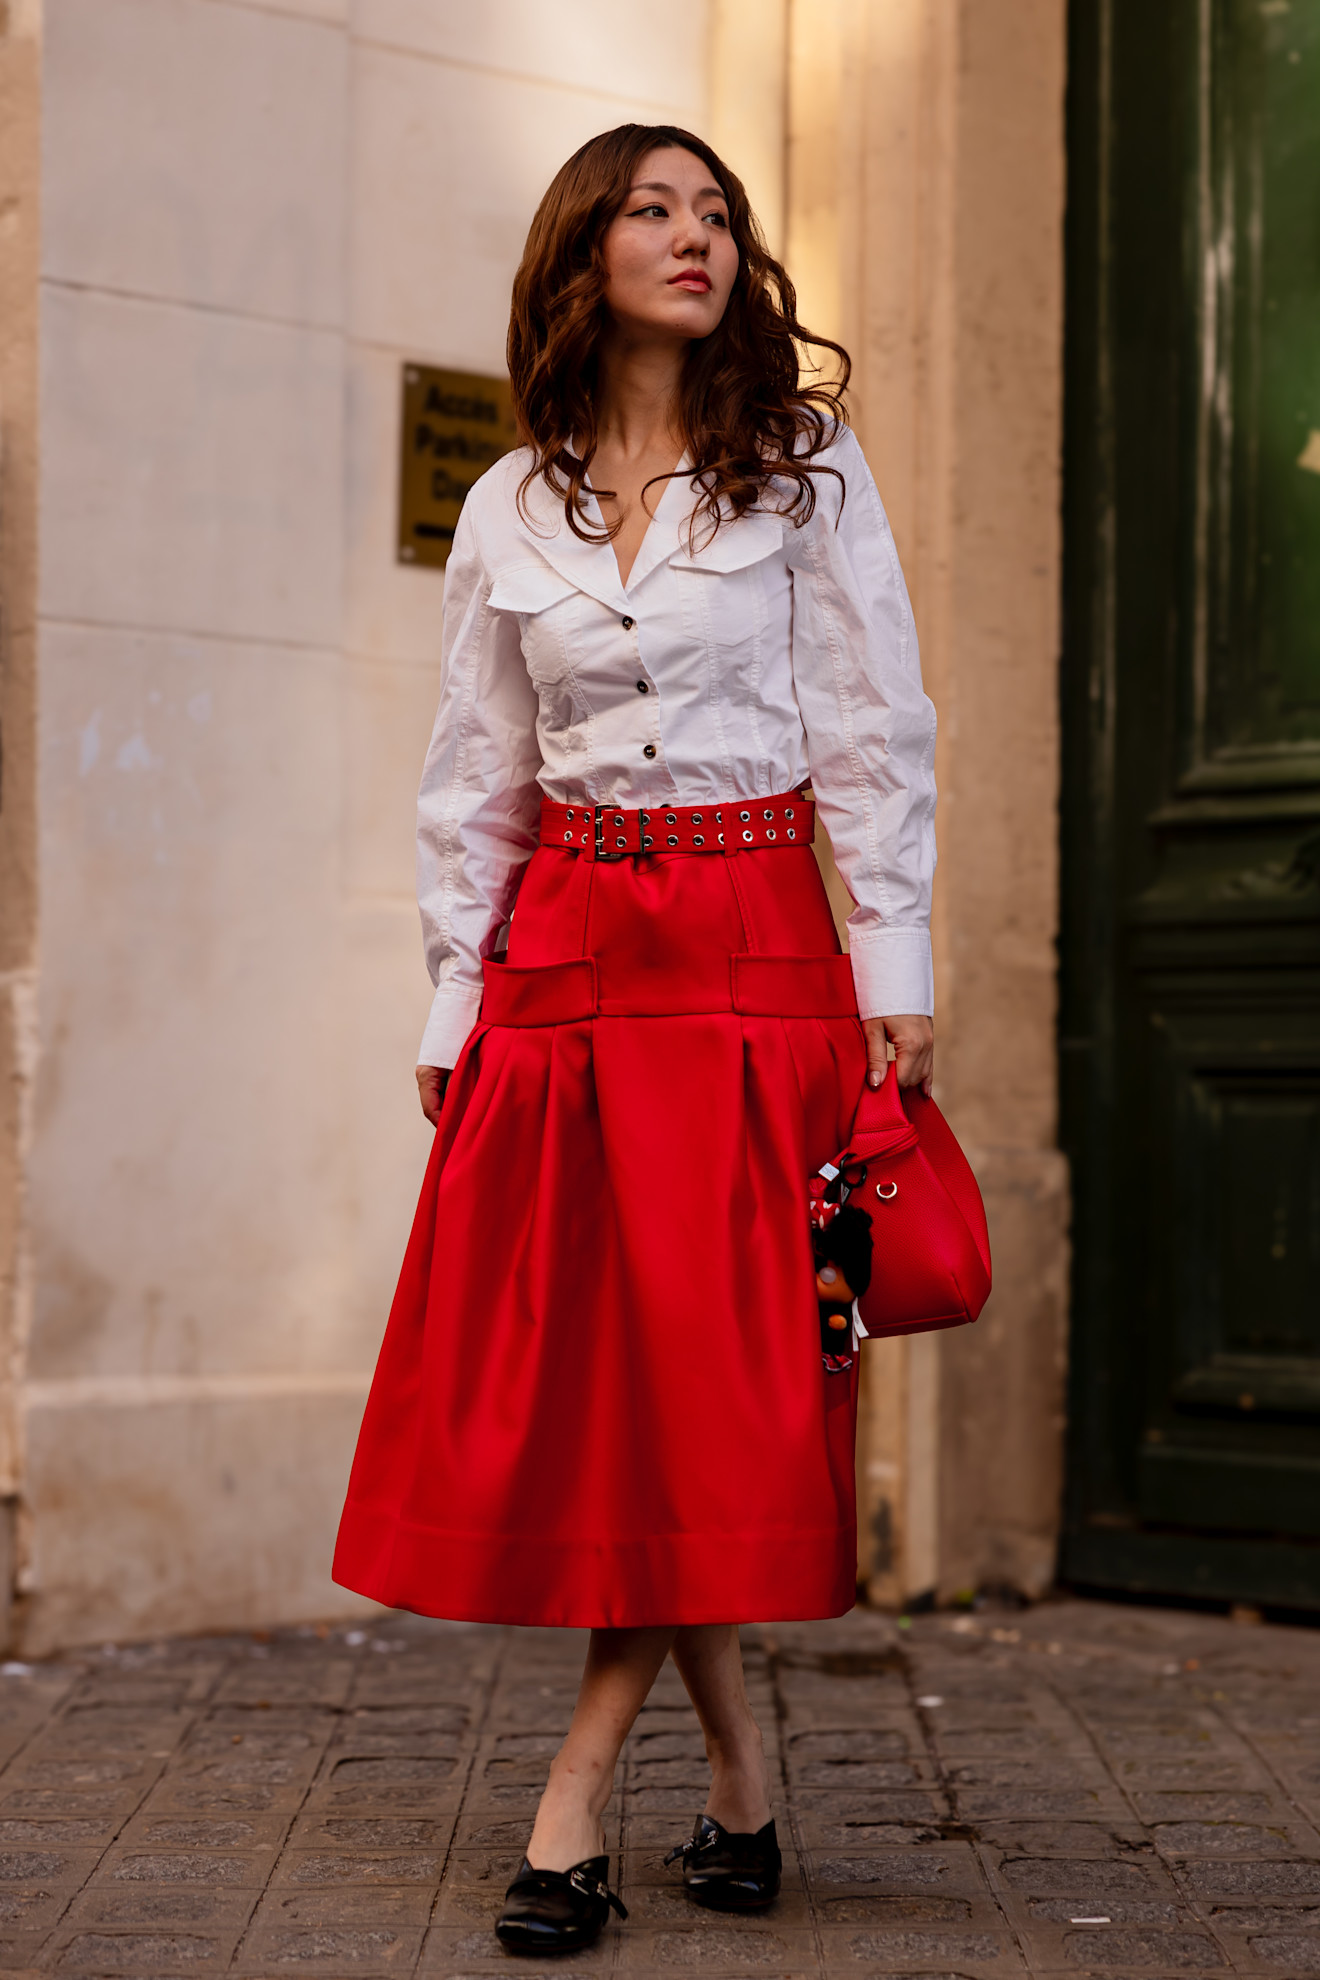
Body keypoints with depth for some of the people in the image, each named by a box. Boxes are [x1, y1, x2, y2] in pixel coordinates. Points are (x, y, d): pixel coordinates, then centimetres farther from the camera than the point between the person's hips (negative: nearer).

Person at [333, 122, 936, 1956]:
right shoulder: (510, 512, 10)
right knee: (559, 1364, -2)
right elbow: (475, 783, 13)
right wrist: (453, 997, 7)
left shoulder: (806, 464, 4)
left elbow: (876, 734, 1)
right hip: (563, 958, 3)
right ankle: (738, 1776, 11)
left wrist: (895, 969, -5)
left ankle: (579, 1791, 0)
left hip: (756, 946, -2)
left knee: (713, 1358, -7)